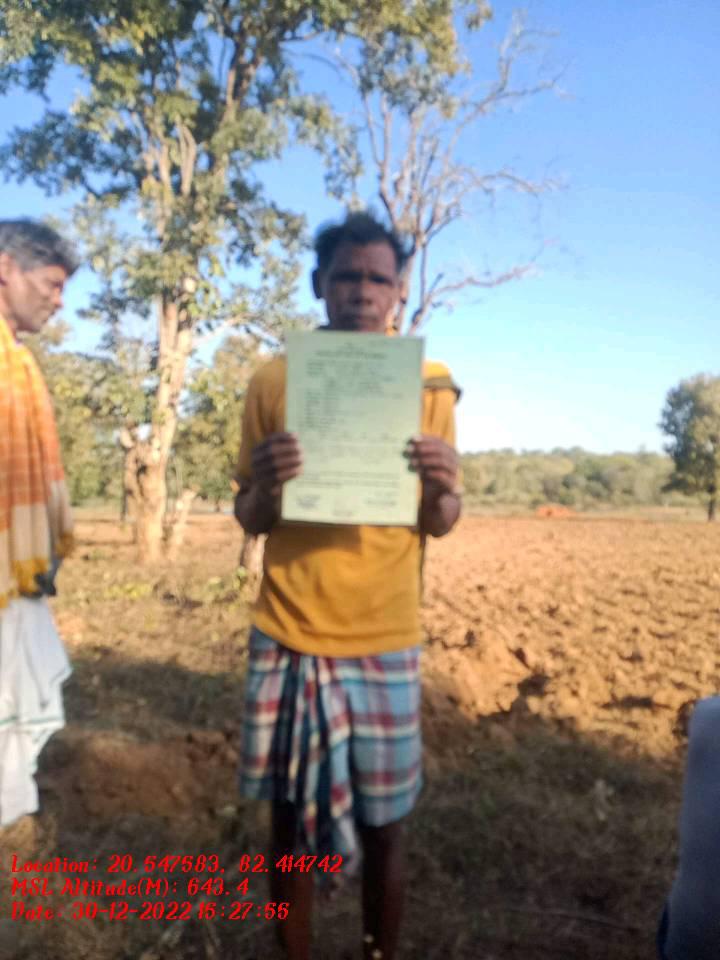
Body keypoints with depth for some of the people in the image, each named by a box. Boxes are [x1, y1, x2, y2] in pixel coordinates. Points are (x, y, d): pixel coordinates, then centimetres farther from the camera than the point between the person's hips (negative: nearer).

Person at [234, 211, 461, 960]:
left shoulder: (430, 385, 1)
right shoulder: (273, 381, 0)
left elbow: (440, 524, 3)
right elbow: (248, 520, 3)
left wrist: (439, 486, -20)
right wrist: (264, 485, -20)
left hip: (384, 642, 0)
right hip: (287, 637, 0)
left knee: (382, 828, 10)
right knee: (290, 822, 12)